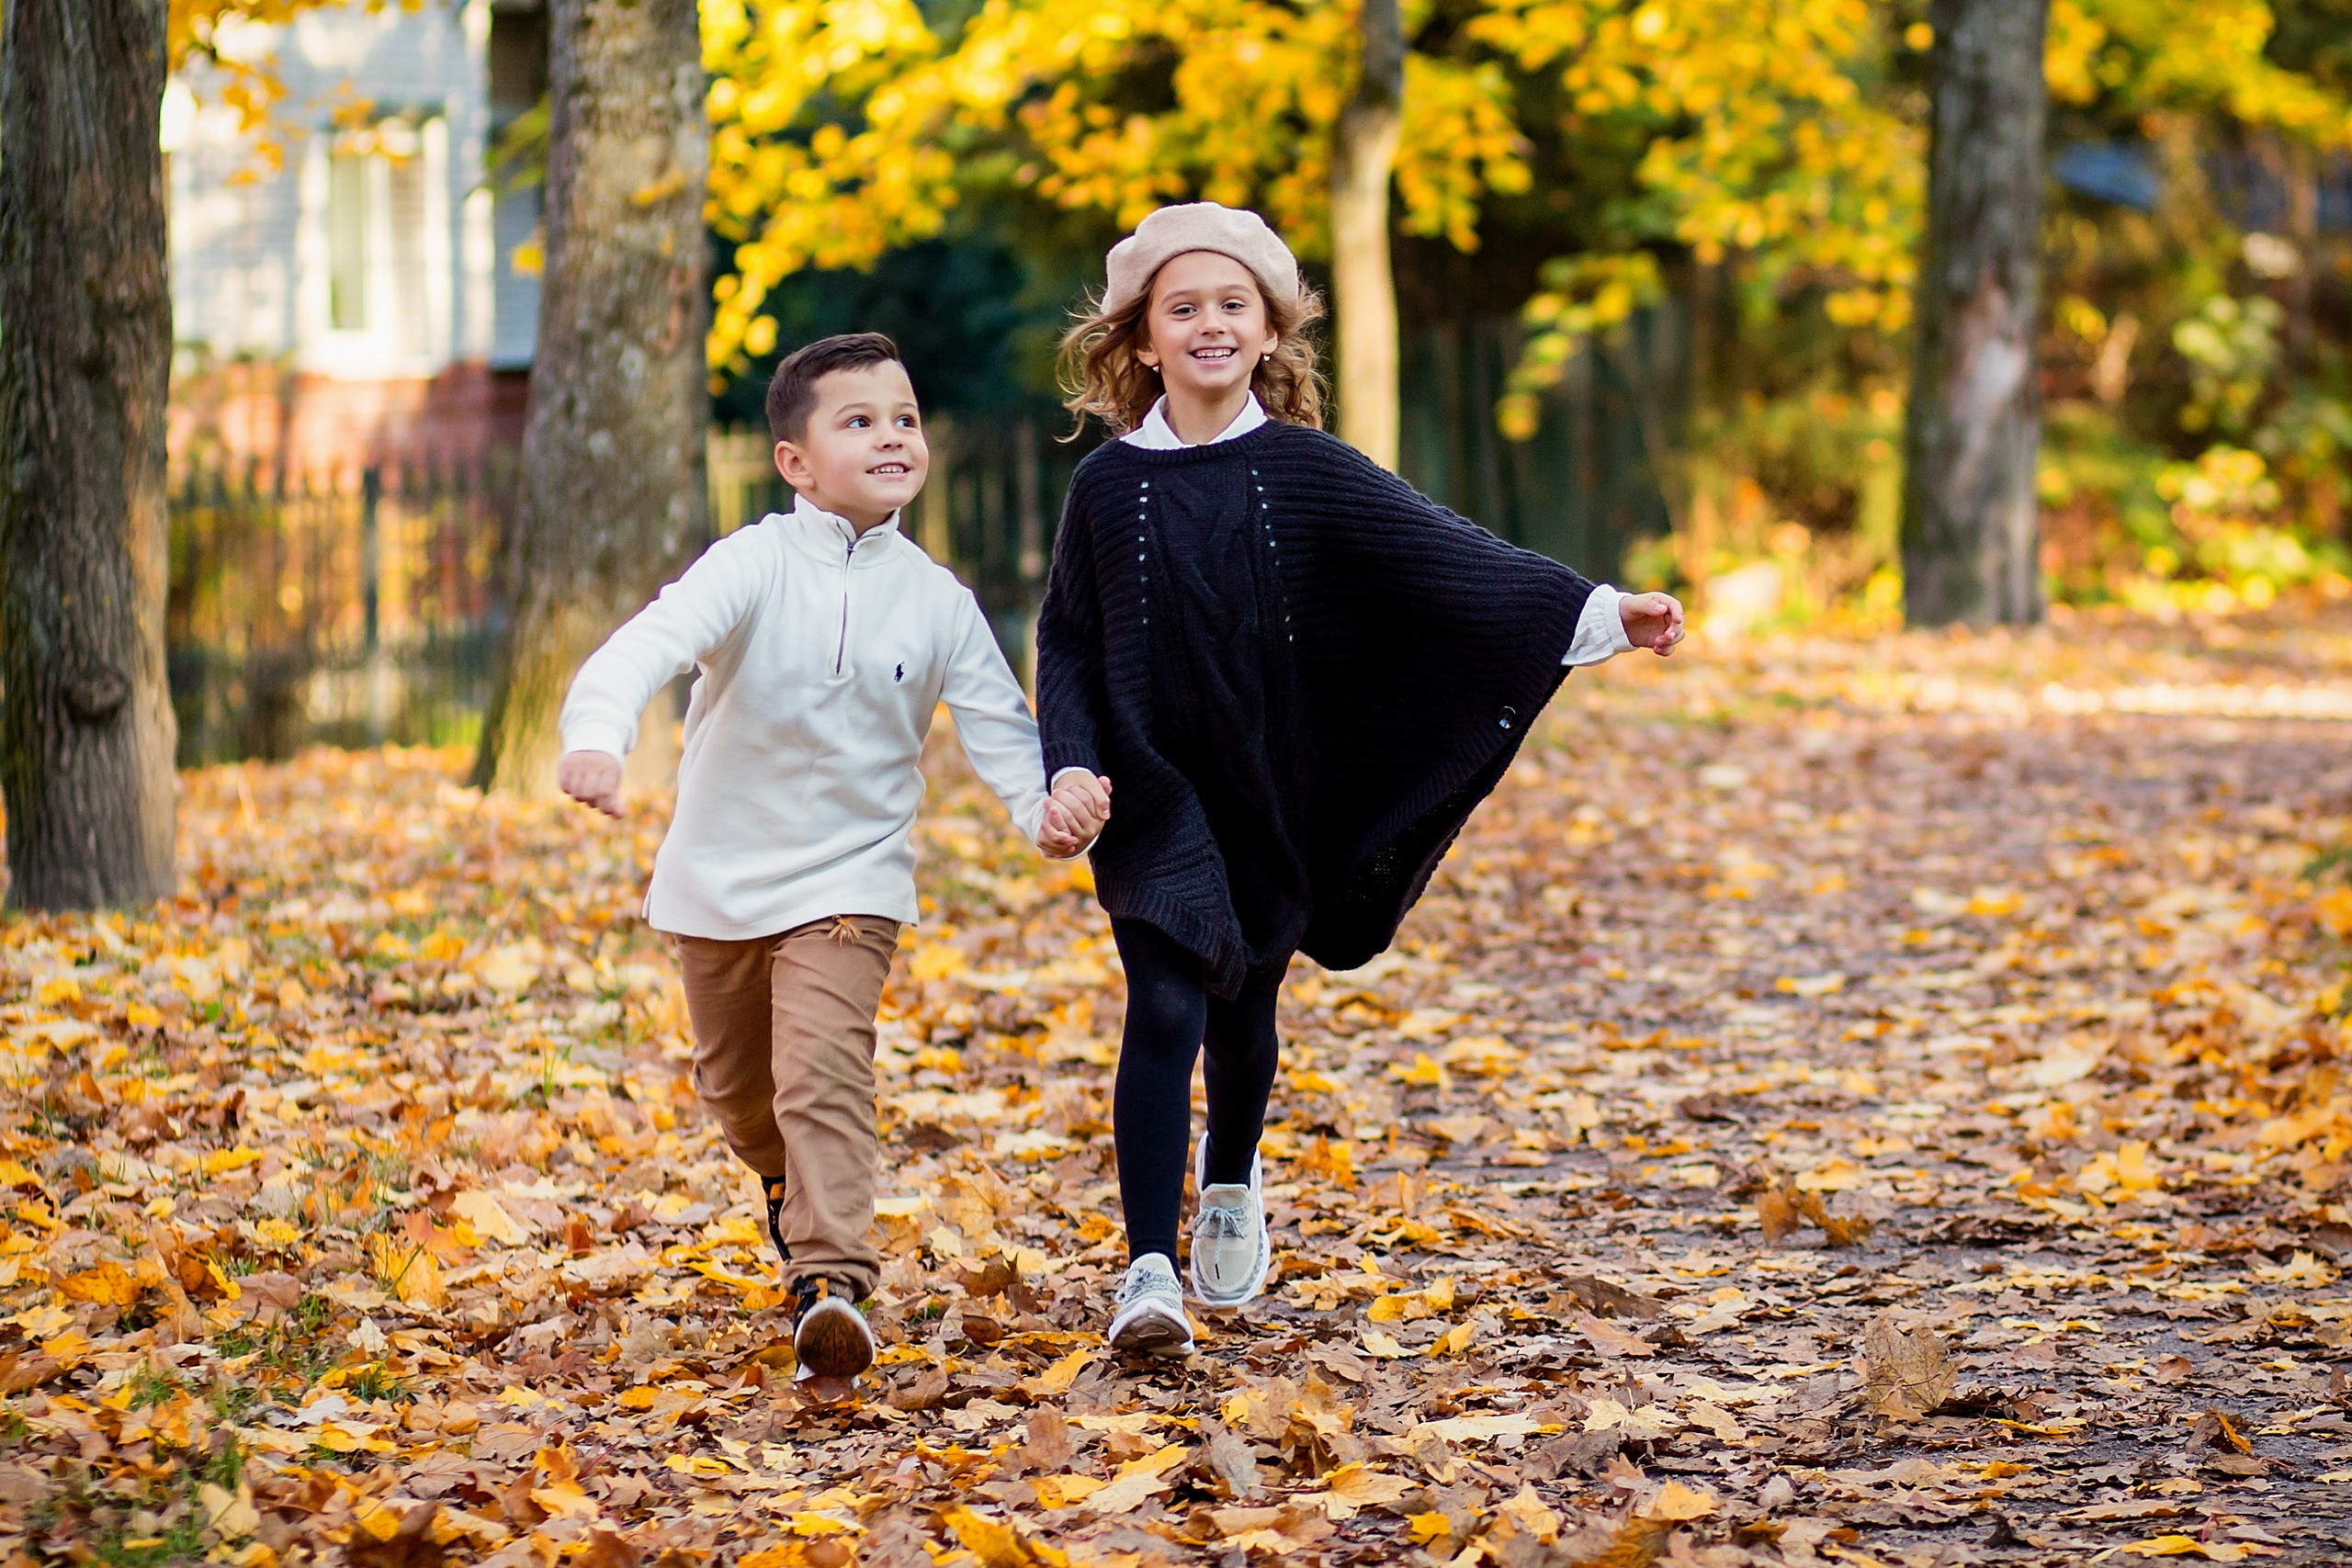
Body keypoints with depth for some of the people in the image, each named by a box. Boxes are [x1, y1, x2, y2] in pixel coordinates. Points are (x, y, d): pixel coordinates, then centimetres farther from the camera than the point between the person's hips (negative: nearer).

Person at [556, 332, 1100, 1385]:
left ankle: (831, 1281, -24)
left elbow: (999, 724, -1)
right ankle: (789, 1185, 50)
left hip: (849, 878, -1)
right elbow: (653, 642, -30)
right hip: (719, 876, 1)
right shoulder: (756, 565, -16)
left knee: (823, 1071, -20)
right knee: (734, 1083, 19)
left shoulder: (937, 602, -5)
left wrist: (1043, 808, -22)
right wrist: (598, 737, -50)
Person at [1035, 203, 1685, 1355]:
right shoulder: (1109, 487, -2)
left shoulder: (1307, 475, -2)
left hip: (1272, 797, 1)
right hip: (1152, 798, -1)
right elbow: (1067, 642, 3)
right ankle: (1148, 1271, -13)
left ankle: (1230, 1184, 44)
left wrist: (1601, 613, -11)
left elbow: (1448, 555, -4)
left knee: (1243, 1009, 14)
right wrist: (1072, 766, -12)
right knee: (1164, 1011, -13)